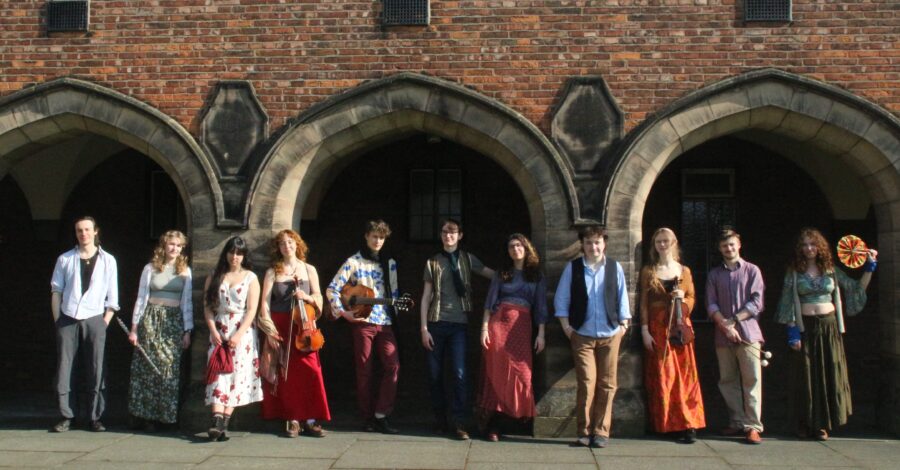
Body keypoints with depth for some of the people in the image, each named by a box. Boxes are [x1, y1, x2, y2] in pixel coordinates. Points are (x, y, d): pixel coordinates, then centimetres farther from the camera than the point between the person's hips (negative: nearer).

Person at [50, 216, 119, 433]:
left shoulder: (108, 261, 6)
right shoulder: (65, 259, 8)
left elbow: (112, 297, 7)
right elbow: (56, 291, 8)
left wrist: (105, 321, -1)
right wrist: (57, 319, 1)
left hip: (94, 319, -1)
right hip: (67, 320, 1)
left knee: (96, 370, 0)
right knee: (63, 368, 0)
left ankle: (96, 417, 7)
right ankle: (66, 416, 9)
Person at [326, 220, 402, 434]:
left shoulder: (389, 263, 12)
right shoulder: (353, 262, 0)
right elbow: (332, 289, -4)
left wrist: (395, 313, 3)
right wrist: (343, 312, -12)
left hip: (385, 321, 3)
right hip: (361, 321, -3)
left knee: (393, 366, -9)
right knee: (364, 371, 2)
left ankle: (381, 415, -4)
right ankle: (367, 417, 12)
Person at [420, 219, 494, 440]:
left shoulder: (467, 259, 9)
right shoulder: (433, 262, 8)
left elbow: (495, 275, 12)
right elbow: (426, 297, 6)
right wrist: (424, 328, -1)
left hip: (459, 323, -1)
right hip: (436, 322, 1)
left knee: (459, 373, -10)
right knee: (435, 373, 4)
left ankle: (458, 421, -3)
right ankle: (440, 418, 18)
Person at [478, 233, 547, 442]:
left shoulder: (537, 275, 11)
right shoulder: (502, 274, 12)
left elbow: (540, 306, 8)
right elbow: (490, 301, 7)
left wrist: (541, 334, 0)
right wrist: (484, 327, -4)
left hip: (522, 326, 0)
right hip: (499, 323, 0)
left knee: (520, 373, -8)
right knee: (496, 372, -5)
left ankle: (519, 417, 4)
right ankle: (493, 425, -4)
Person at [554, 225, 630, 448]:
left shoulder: (615, 267, 5)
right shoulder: (573, 267, 2)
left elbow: (622, 298, 10)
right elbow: (561, 299, 6)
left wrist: (624, 324, 4)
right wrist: (566, 326, -1)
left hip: (610, 334, 1)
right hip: (582, 335, -1)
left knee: (606, 384, 2)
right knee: (586, 383, -7)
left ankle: (601, 431, 11)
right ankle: (584, 431, 4)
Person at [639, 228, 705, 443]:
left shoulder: (684, 271, 11)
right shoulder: (648, 272, 6)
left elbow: (692, 298, 13)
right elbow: (644, 303, 2)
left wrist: (683, 297, -10)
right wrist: (645, 331, -6)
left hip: (680, 328, 1)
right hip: (657, 329, -1)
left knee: (685, 376, -2)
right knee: (661, 376, 0)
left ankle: (688, 425, 0)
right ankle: (667, 424, 6)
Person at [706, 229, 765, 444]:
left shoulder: (752, 270, 6)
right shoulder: (714, 274, 13)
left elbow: (756, 303, -2)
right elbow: (711, 305, 4)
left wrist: (734, 319, -10)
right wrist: (725, 326, -10)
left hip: (748, 332, -3)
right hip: (723, 335, 3)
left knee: (751, 379, -7)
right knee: (728, 380, 5)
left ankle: (753, 426, -6)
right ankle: (737, 422, 14)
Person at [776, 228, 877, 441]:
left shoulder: (831, 269, 6)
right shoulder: (794, 272, 0)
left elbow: (857, 289, 11)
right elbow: (788, 303, -3)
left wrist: (870, 267, 3)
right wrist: (792, 330, -9)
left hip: (829, 325, 2)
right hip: (805, 326, -2)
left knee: (829, 373, 2)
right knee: (805, 375, 1)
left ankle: (822, 423, 12)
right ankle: (805, 423, 12)